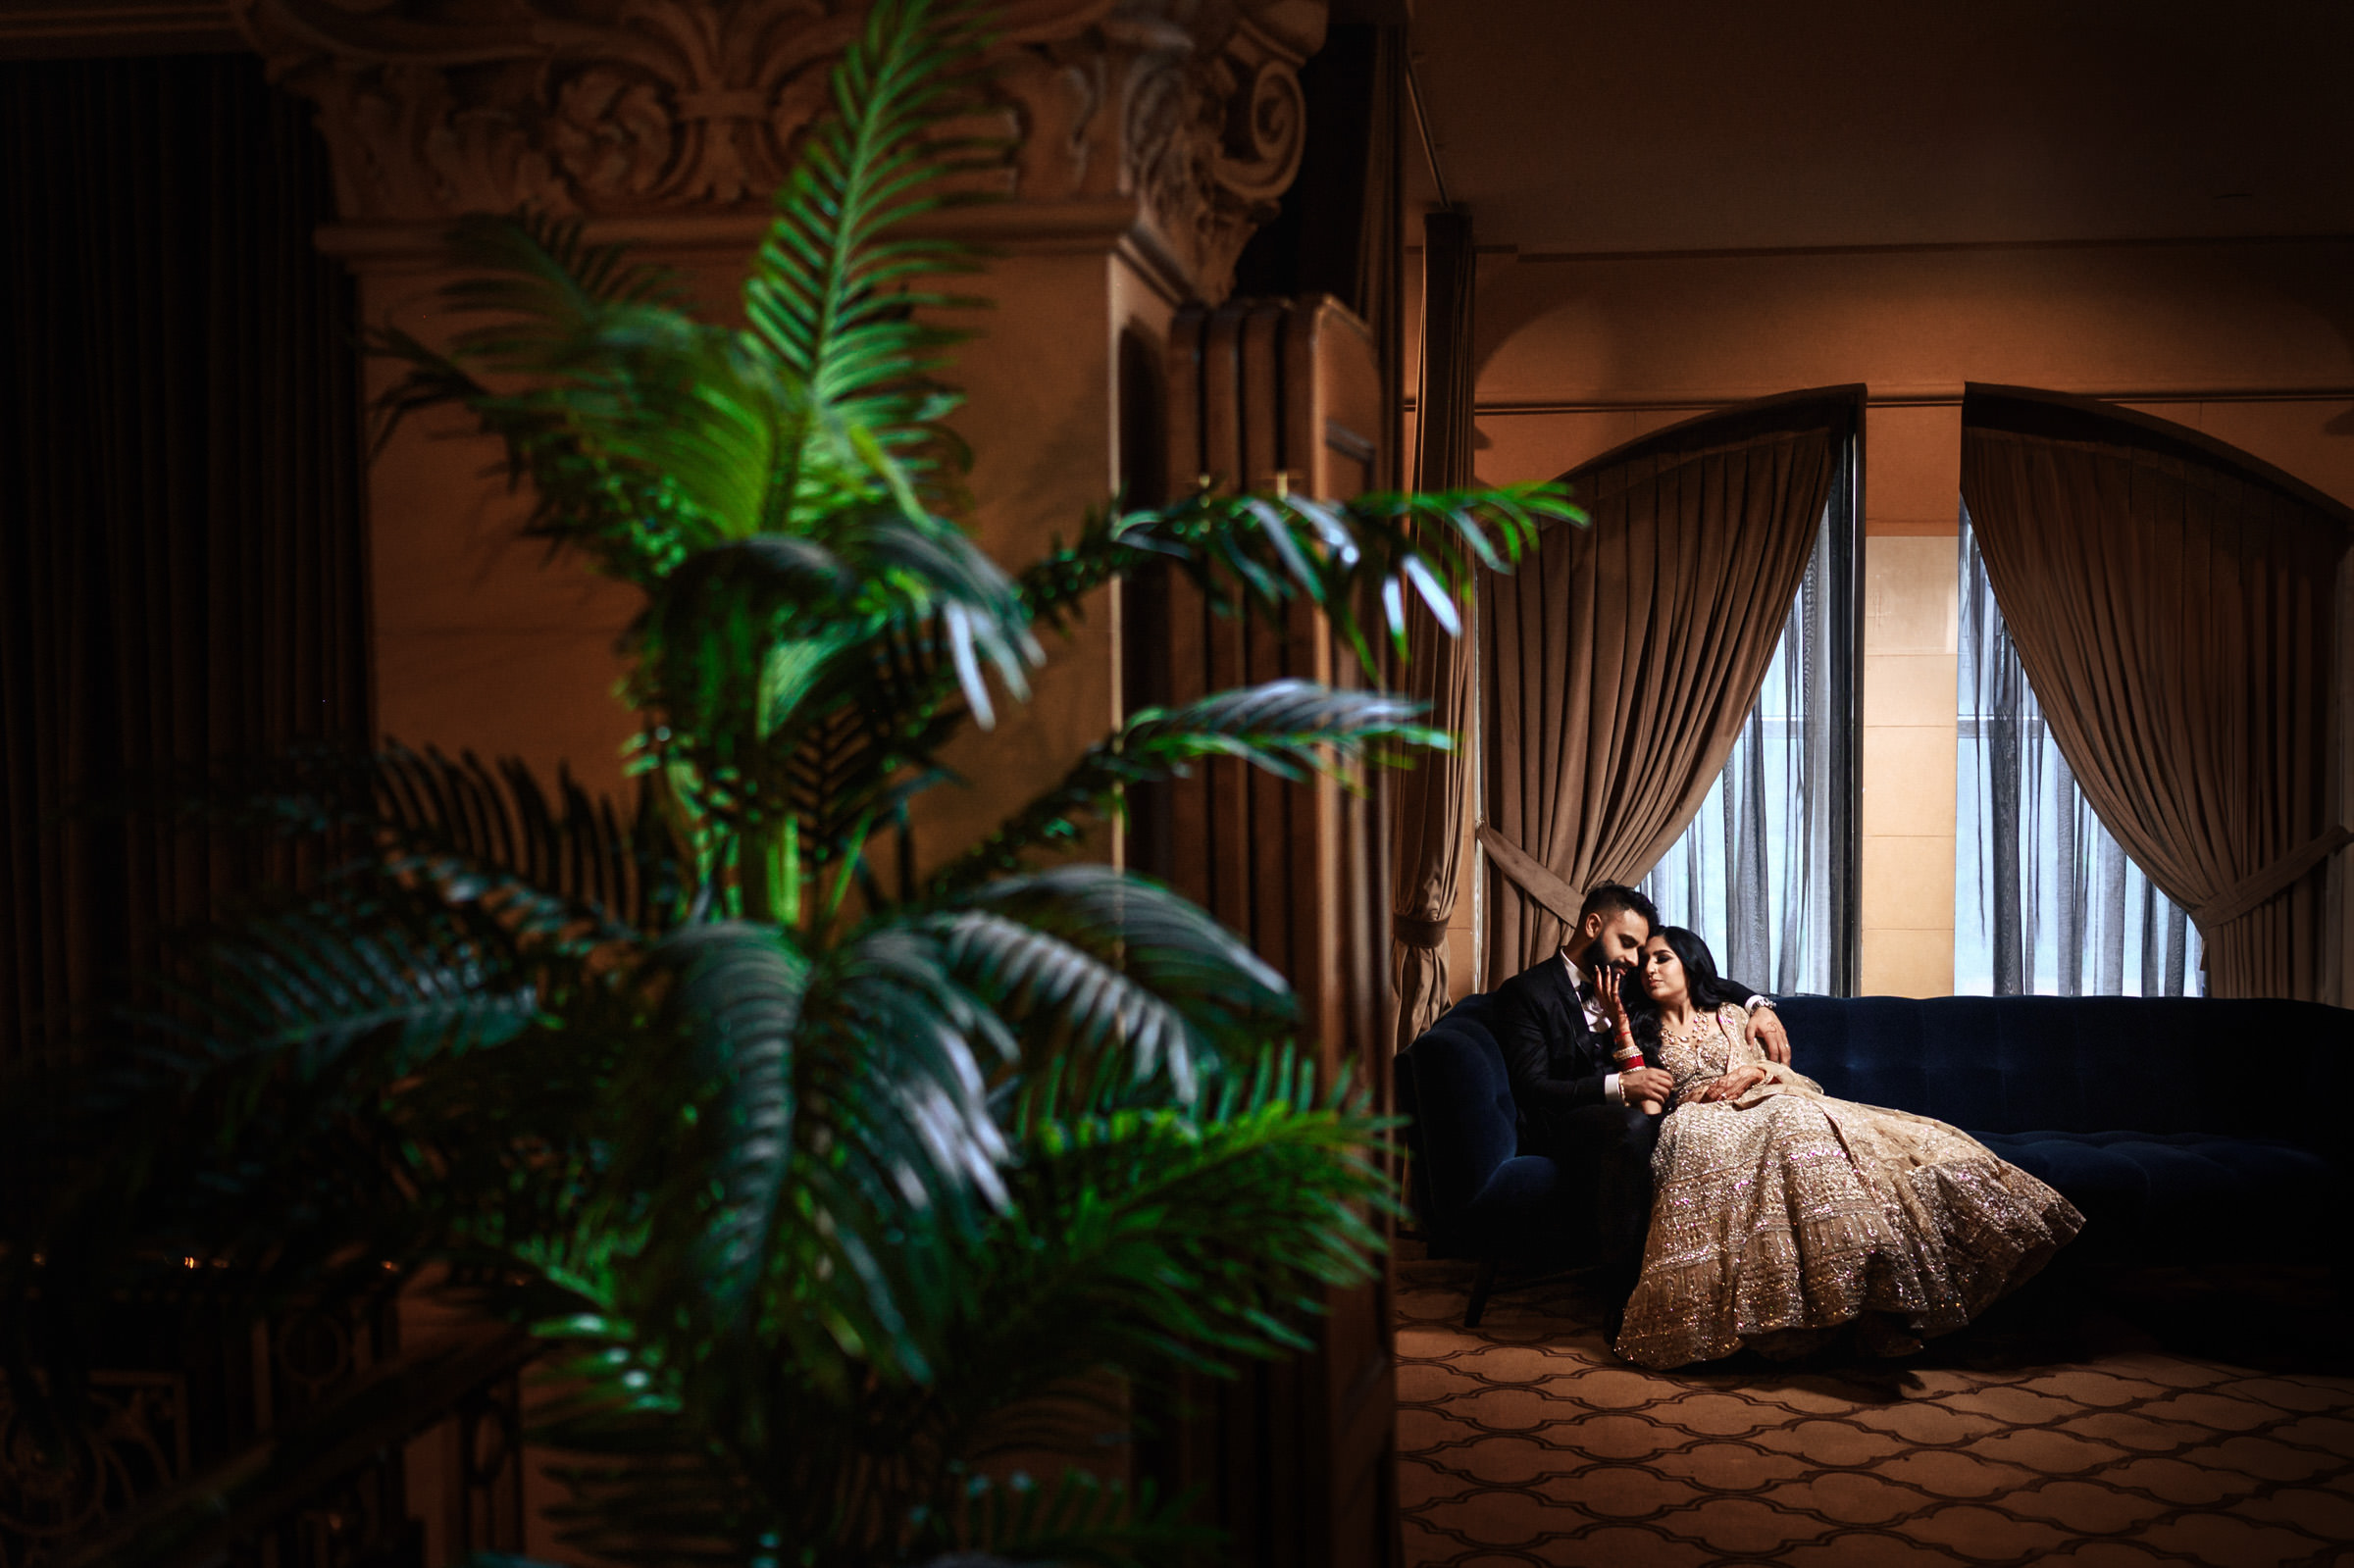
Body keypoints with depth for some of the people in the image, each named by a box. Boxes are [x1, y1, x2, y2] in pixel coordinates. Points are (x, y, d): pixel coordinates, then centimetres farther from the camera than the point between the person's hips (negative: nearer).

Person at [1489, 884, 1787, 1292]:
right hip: (1566, 1129, -6)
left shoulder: (1625, 984, 20)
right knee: (1633, 1125, -40)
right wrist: (1618, 1086, -25)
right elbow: (1532, 1089, -12)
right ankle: (1625, 1285, -35)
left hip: (1633, 1119, 6)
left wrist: (1759, 1006, 5)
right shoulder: (1525, 992, -1)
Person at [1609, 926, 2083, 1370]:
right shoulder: (1645, 1033, 20)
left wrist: (1755, 1071, -2)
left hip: (1767, 1107, 5)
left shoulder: (1728, 1016, 27)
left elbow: (1782, 1073, 21)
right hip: (1706, 1125, -5)